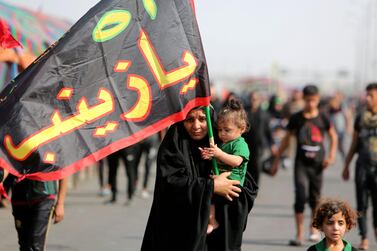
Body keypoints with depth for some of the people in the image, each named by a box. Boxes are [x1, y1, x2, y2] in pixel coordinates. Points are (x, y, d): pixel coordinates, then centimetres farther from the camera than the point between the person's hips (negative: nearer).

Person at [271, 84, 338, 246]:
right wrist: (276, 161, 8)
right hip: (301, 163, -1)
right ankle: (299, 235, -11)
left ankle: (314, 229, 32)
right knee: (301, 196, -13)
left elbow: (333, 136, 16)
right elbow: (286, 139, 8)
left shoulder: (322, 119, 1)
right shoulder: (296, 118, 0)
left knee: (315, 198, 10)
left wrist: (331, 156, 4)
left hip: (317, 164, 1)